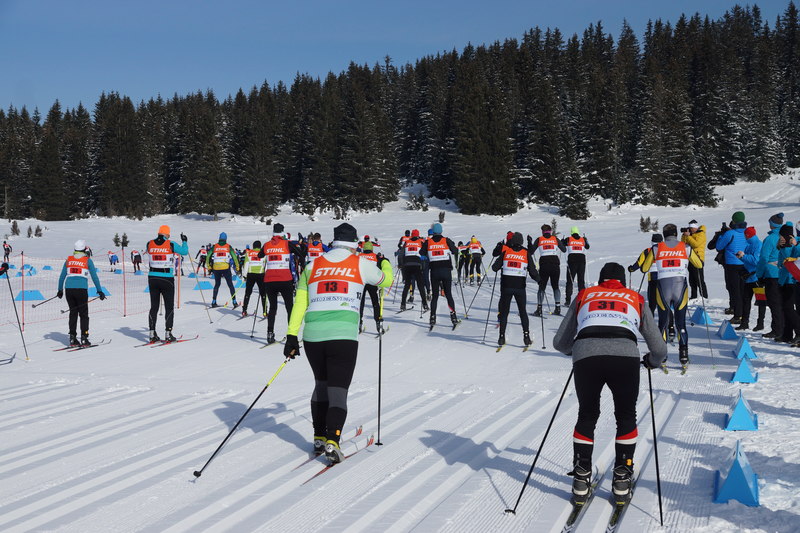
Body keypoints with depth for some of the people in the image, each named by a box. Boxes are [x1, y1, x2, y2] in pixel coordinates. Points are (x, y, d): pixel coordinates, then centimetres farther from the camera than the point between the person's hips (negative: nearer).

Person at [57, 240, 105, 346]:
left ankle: (72, 338, 12)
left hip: (69, 289, 3)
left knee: (73, 312, 14)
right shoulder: (87, 260, 1)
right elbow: (94, 277, 0)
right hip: (81, 289, -3)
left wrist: (60, 290, 22)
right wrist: (99, 291, 3)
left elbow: (62, 276, 14)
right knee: (83, 314, 5)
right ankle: (84, 338, 0)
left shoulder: (68, 260, 11)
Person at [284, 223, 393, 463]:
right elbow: (387, 280, 24)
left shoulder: (312, 266, 14)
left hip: (312, 335, 4)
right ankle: (332, 441, -16)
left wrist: (292, 336, 12)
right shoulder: (361, 264, 7)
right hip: (343, 335, -3)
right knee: (338, 389, -1)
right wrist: (385, 263, 46)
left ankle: (319, 437, 25)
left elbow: (299, 303, 11)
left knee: (321, 385, 22)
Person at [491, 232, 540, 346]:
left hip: (506, 286, 0)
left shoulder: (505, 251, -1)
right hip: (520, 286, 0)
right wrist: (539, 279, 17)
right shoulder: (526, 253, -1)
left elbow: (495, 268, 0)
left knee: (504, 311, 9)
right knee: (523, 311, 11)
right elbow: (532, 271, -2)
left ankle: (502, 337, 6)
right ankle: (526, 336, 4)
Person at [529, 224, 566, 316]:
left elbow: (530, 252, 5)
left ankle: (539, 309, -4)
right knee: (555, 286, 14)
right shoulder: (555, 239, 6)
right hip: (555, 264, 1)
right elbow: (564, 250, 16)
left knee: (542, 287, 6)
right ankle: (558, 307, 6)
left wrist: (529, 242, 15)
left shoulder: (539, 239, 4)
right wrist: (563, 243, 35)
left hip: (544, 264, -1)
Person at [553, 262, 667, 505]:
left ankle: (581, 480, 22)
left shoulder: (584, 296, 30)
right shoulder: (636, 299, 30)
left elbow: (560, 343, 31)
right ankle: (622, 480, 22)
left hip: (585, 356, 1)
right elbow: (659, 348, 29)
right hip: (625, 356, 0)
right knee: (626, 418, 22)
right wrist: (652, 361, 52)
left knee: (587, 416, 22)